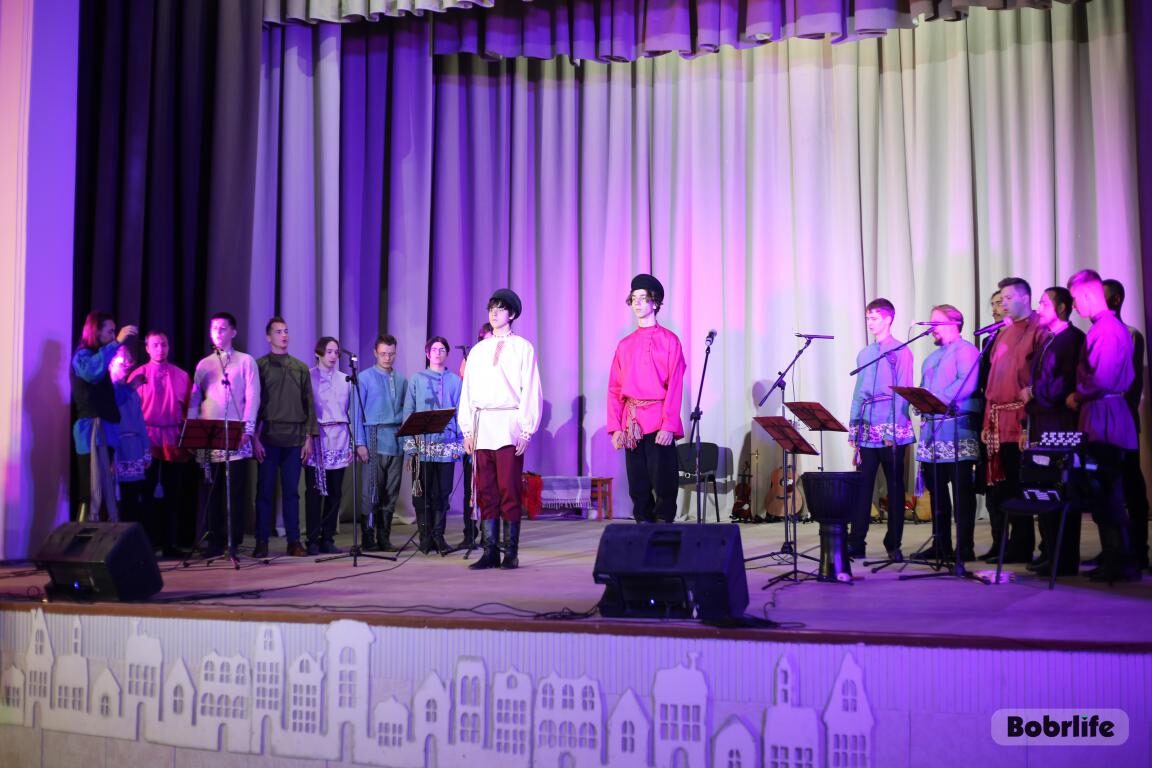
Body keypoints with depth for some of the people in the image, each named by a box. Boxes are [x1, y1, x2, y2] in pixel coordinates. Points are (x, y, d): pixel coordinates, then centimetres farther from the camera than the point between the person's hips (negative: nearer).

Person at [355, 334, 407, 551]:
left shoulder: (401, 380, 13)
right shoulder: (365, 378, 1)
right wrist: (360, 443, -8)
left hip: (397, 441, 4)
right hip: (375, 440, -4)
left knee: (391, 493, 6)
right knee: (372, 491, -5)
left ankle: (384, 537, 14)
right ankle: (368, 538, 3)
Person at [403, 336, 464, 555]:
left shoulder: (455, 381, 10)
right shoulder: (416, 379, 8)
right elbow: (408, 412, 5)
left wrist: (460, 443, 1)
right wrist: (409, 443, -3)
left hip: (446, 445, 1)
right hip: (422, 444, -1)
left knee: (443, 492, 1)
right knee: (422, 493, 1)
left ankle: (438, 536, 5)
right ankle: (425, 536, 6)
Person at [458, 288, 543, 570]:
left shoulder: (523, 348, 4)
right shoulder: (478, 350, 18)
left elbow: (531, 390, -1)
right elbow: (467, 391, 16)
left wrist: (527, 430, -8)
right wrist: (467, 430, 8)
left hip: (509, 424, -4)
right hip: (482, 426, 4)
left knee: (509, 491, -6)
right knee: (486, 492, 3)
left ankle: (511, 553, -1)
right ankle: (490, 552, 6)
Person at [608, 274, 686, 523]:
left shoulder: (669, 340, 2)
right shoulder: (625, 344, 14)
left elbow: (675, 386, -5)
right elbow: (615, 388, 11)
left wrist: (669, 425, -14)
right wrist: (615, 427, 1)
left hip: (658, 422, -4)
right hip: (631, 423, 4)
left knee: (663, 485, -5)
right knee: (638, 486, 6)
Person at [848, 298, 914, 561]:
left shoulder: (901, 352, -1)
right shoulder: (864, 354, 15)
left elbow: (903, 392, -6)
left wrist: (893, 428, -14)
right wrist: (853, 428, 9)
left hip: (893, 430, -4)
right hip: (867, 431, 4)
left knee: (895, 488, 4)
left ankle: (893, 545, 10)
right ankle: (856, 543, 5)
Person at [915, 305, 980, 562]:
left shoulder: (965, 350, -3)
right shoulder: (932, 358, 24)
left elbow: (967, 383, -17)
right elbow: (923, 389, 24)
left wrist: (941, 400, -20)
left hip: (957, 428, -9)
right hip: (932, 429, 9)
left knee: (961, 491, -6)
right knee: (936, 490, 10)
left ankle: (965, 548, -4)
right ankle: (941, 546, 16)